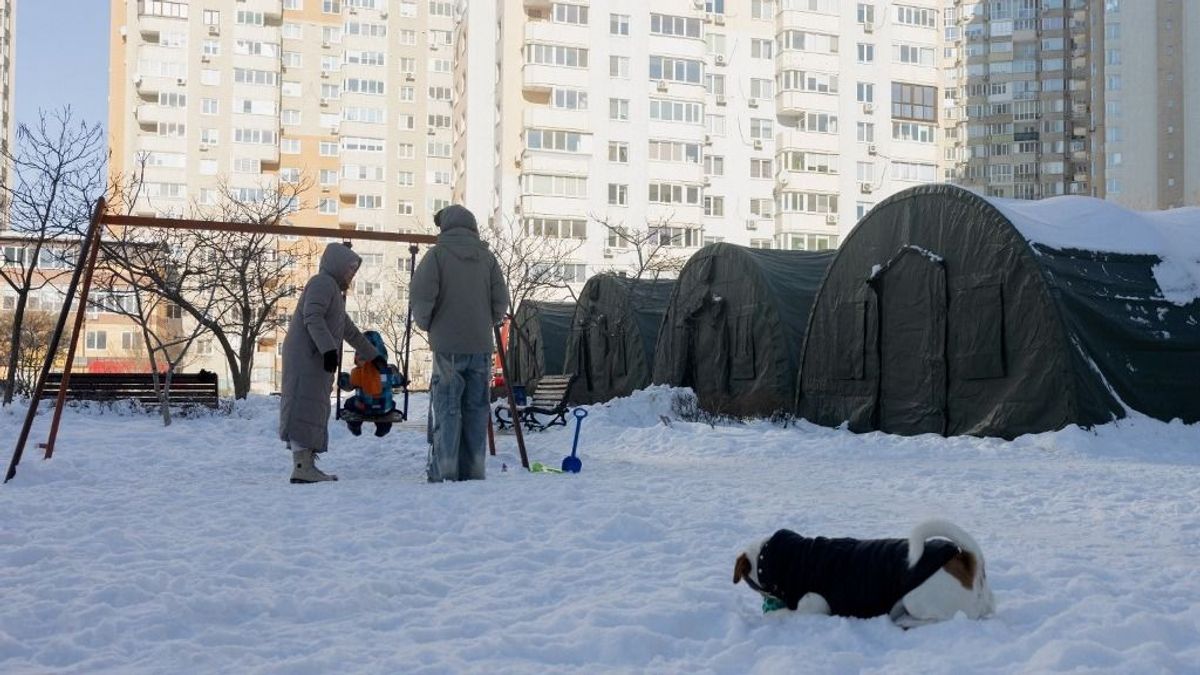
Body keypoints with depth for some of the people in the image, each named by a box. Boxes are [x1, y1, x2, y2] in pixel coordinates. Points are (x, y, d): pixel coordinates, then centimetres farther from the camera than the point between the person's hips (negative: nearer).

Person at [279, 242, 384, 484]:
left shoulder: (334, 290, 28)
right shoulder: (322, 283, -4)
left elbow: (350, 331, 35)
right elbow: (312, 318, -19)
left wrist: (373, 355, 38)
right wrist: (329, 349, -27)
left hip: (315, 359, 11)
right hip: (306, 356, -11)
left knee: (315, 409, 8)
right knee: (305, 407, -15)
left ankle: (307, 466, 7)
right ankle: (302, 467, -21)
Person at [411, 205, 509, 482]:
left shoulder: (438, 254, -5)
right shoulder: (486, 256, 7)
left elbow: (422, 296, -11)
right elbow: (501, 300, 3)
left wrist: (425, 323, 6)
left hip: (448, 346, -3)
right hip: (481, 345, 3)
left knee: (447, 409, 0)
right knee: (476, 409, 8)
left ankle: (444, 472, -1)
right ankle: (473, 471, 11)